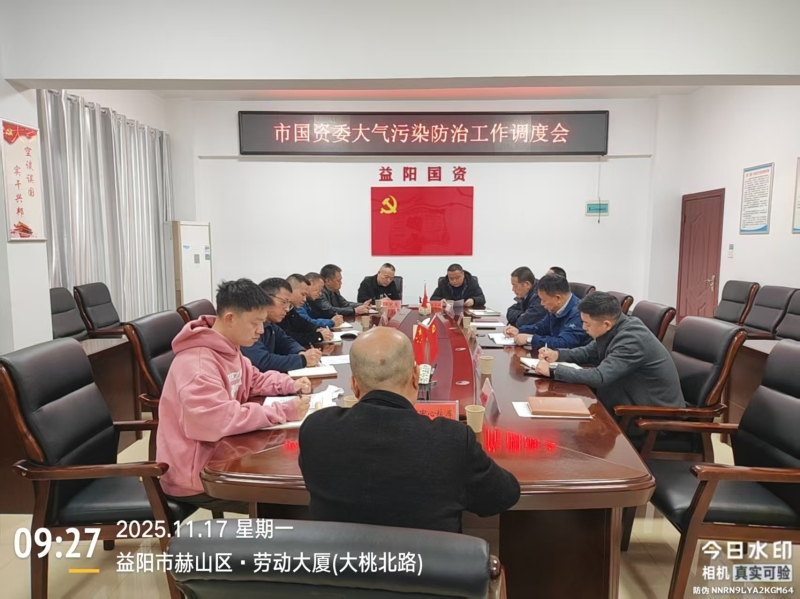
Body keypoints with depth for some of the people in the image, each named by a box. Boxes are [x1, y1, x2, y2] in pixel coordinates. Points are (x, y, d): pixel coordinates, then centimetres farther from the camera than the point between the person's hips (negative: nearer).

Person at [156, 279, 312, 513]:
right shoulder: (197, 362, -27)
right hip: (194, 474, -9)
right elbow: (216, 421, -38)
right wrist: (284, 412, -32)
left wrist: (290, 384, 0)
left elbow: (254, 380, 19)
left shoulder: (227, 349, 4)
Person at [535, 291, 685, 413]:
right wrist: (558, 355, -3)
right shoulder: (614, 329, -2)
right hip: (637, 399, 8)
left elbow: (600, 377, -35)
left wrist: (553, 371, -30)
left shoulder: (632, 339, -29)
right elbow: (589, 352, 14)